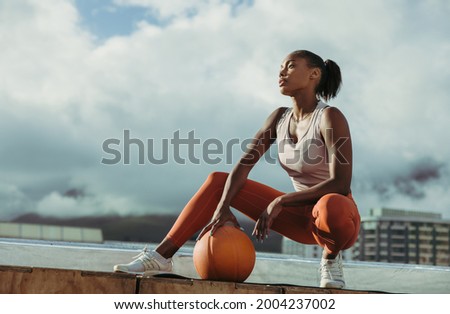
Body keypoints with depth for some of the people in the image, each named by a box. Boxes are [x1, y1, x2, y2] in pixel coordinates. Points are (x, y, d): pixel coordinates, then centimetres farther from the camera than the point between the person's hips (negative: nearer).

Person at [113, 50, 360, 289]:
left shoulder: (330, 117, -18)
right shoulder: (280, 117, 3)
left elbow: (340, 185, -26)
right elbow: (243, 165, -5)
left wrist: (280, 202, -22)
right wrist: (222, 207, -21)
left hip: (336, 216, -6)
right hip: (302, 219, 6)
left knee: (329, 209, -44)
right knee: (218, 181, 1)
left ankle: (330, 257, -7)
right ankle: (161, 256, -5)